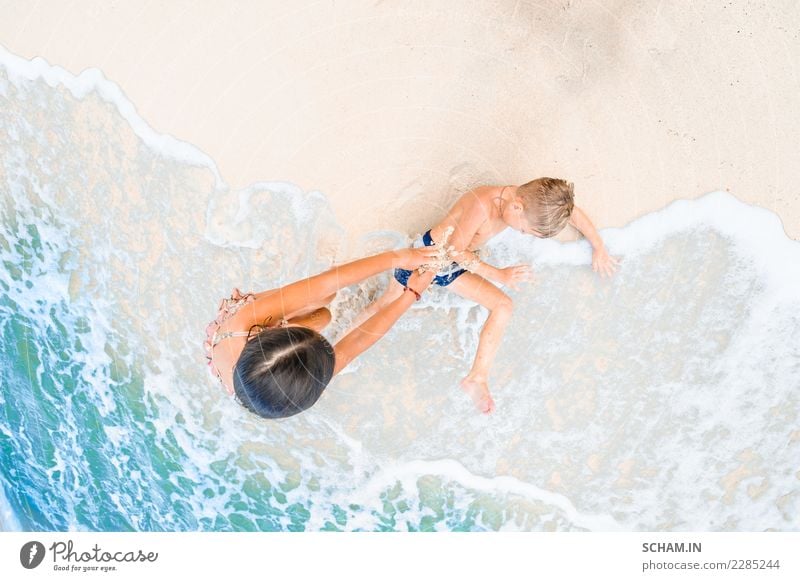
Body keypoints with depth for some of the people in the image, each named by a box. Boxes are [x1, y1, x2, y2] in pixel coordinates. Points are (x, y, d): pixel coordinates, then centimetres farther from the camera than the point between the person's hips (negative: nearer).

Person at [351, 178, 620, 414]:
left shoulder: (532, 199, -13)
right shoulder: (482, 205, -37)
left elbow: (573, 211, 4)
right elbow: (456, 249, -26)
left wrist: (599, 247, 7)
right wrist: (498, 274, -25)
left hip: (457, 265, 6)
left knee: (503, 305, -9)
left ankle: (477, 379, -5)